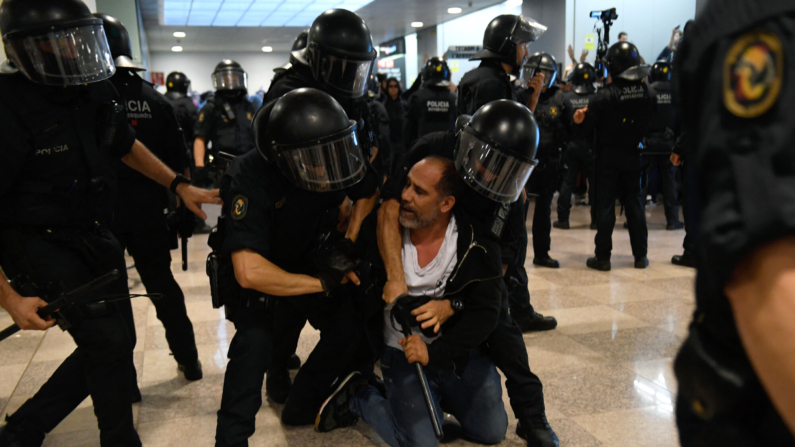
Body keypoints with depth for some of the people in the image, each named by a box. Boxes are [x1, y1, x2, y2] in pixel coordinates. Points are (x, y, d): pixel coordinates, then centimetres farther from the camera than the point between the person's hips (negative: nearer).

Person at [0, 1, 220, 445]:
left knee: (114, 343, 13)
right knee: (108, 342, -13)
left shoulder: (98, 92, -3)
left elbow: (127, 146, 16)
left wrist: (181, 186, 11)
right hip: (40, 244, -7)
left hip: (95, 236, 8)